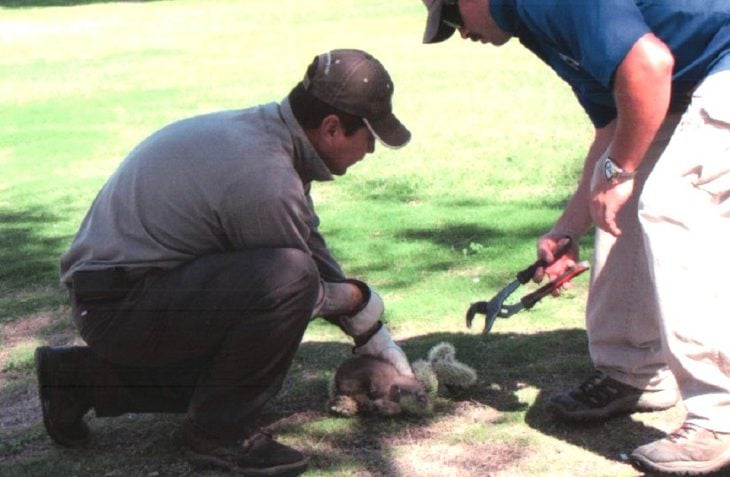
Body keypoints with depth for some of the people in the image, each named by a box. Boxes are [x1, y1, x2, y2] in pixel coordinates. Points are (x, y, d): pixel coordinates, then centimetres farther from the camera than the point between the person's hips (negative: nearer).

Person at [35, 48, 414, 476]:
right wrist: (361, 299, 8)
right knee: (290, 278, -27)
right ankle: (220, 432, -9)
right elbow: (296, 285, -11)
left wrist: (377, 340, 20)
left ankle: (81, 379, 23)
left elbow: (315, 251, 16)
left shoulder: (262, 129, 5)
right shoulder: (266, 181, -26)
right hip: (120, 305, -10)